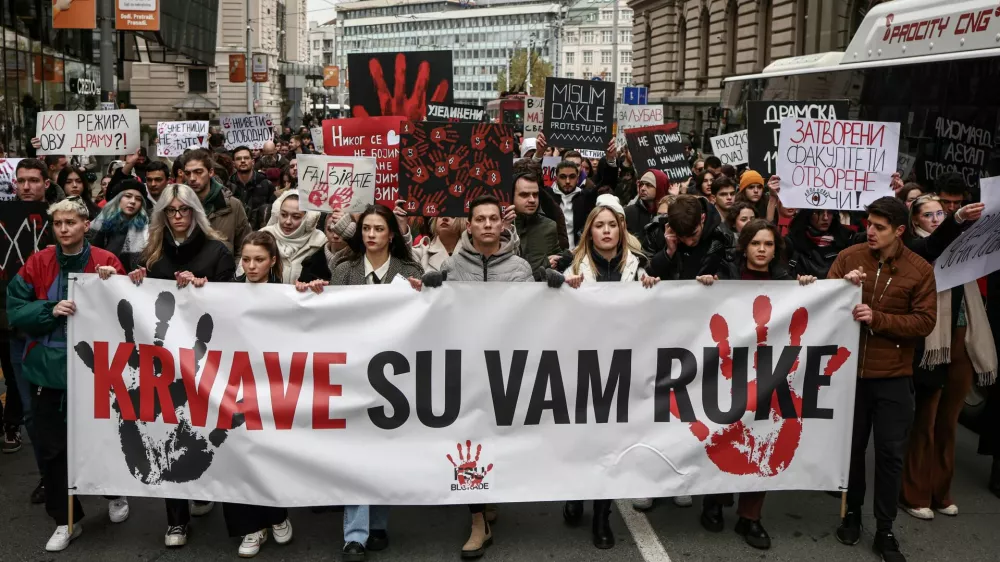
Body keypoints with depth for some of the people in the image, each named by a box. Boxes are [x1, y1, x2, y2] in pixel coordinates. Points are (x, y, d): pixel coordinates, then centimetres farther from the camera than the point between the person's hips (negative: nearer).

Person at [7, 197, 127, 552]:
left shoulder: (106, 262, -6)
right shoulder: (37, 264, 0)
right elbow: (15, 311, -3)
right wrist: (51, 309, -19)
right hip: (47, 367, 2)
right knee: (52, 446, 8)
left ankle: (116, 494, 38)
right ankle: (66, 520, 23)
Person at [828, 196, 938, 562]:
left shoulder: (920, 270, -4)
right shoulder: (849, 257, -1)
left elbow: (925, 322, -8)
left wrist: (878, 318, -19)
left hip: (893, 377, -1)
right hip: (850, 370, 1)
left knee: (890, 453, 5)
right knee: (852, 446, 13)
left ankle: (885, 531, 17)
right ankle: (852, 514, 32)